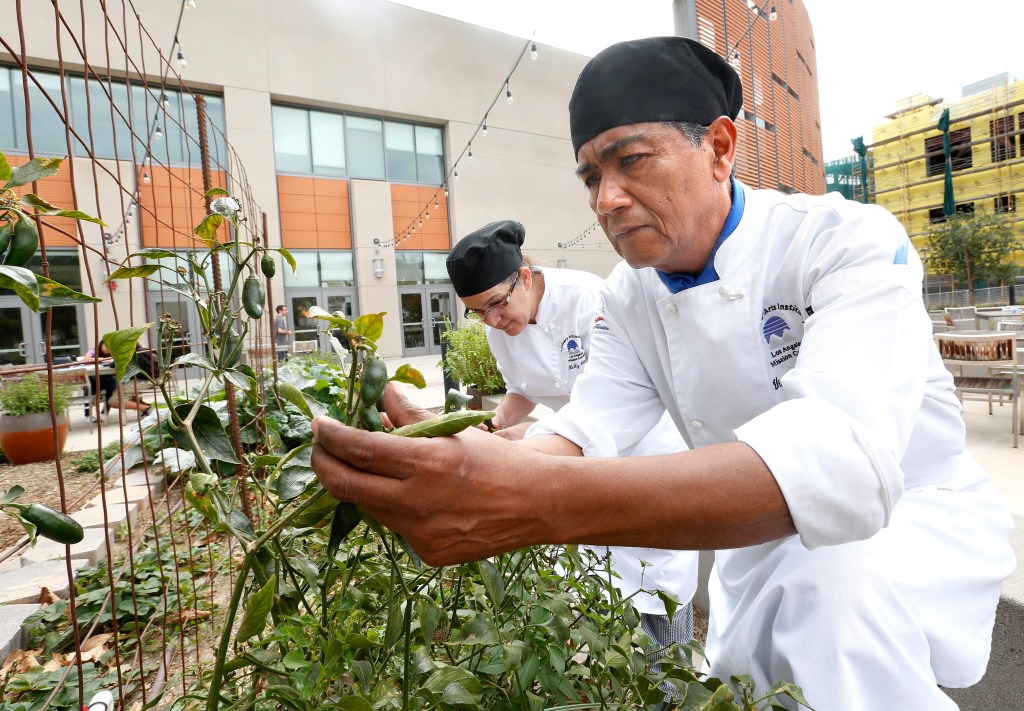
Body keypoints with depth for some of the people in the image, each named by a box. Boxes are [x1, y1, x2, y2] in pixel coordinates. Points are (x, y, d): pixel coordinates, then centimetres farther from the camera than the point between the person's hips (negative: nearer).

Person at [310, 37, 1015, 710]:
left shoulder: (850, 242, -26)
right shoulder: (630, 295, -8)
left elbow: (842, 455, -43)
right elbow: (586, 430, -18)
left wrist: (541, 504, -56)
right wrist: (452, 467, -40)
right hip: (765, 534, 5)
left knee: (844, 584, -33)